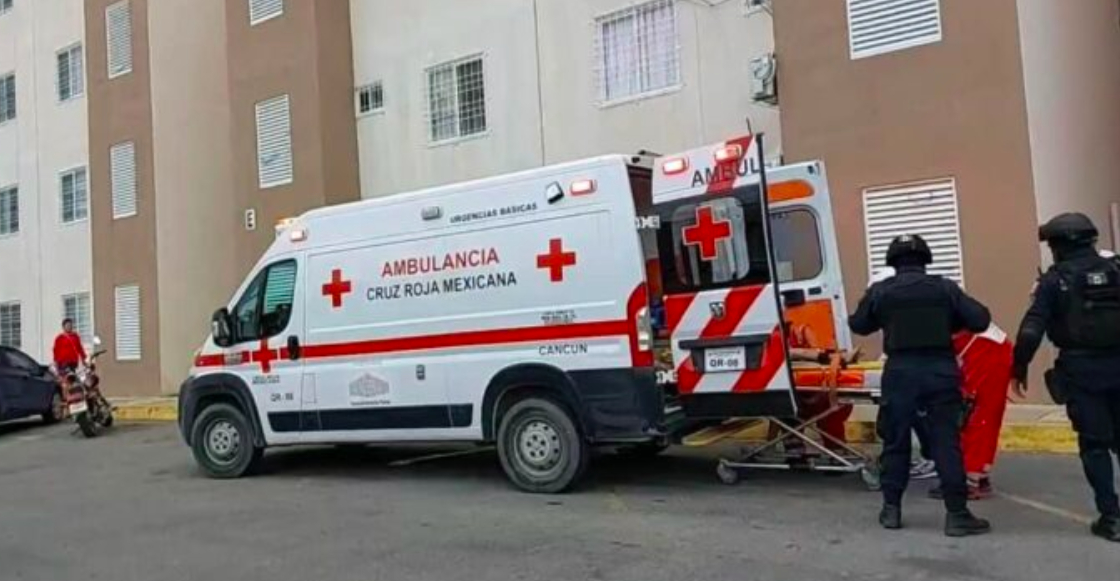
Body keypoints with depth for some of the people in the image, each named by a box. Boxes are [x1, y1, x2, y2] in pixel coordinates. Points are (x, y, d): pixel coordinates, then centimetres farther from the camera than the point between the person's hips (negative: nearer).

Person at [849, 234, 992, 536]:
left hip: (901, 372, 0)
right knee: (946, 442, 3)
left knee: (895, 441, 11)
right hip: (940, 369, 0)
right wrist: (949, 321, 18)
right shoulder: (945, 288, 3)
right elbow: (980, 319, 2)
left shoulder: (880, 291, 2)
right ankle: (957, 514, 3)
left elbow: (857, 325, 13)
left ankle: (891, 508, 17)